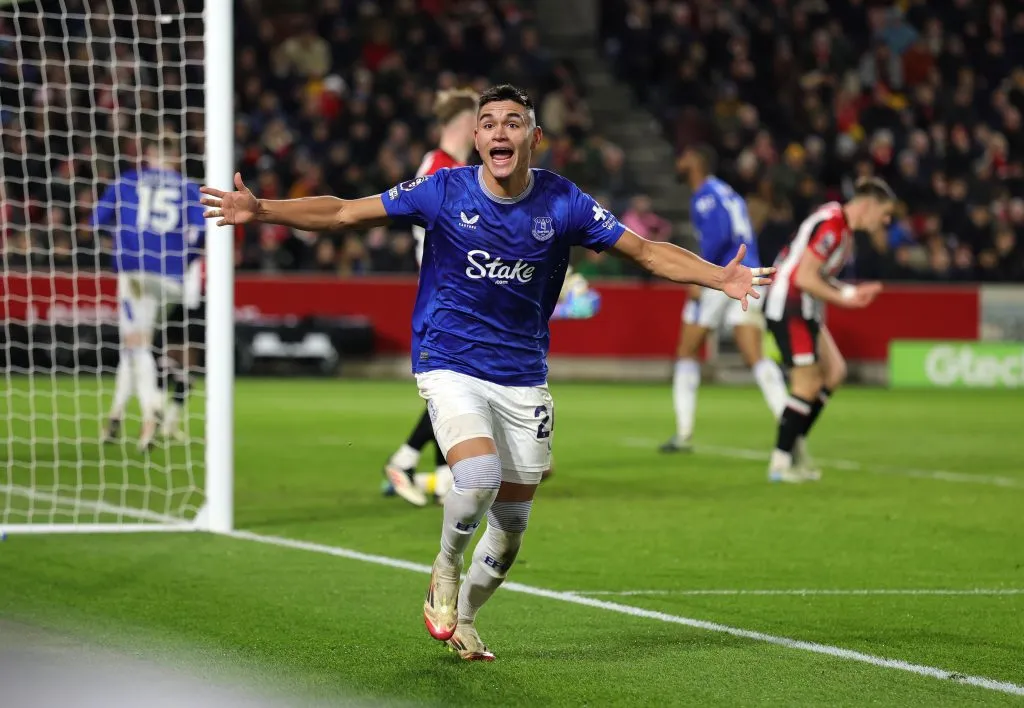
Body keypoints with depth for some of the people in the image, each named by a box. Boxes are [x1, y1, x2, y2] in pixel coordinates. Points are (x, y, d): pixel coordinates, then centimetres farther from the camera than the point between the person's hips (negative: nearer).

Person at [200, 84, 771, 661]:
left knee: (511, 526, 6)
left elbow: (648, 251, -1)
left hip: (524, 380, 3)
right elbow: (344, 213, -5)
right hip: (451, 368, -3)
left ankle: (464, 619, 34)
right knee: (479, 481, -27)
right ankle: (446, 569, 6)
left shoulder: (563, 203, -5)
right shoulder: (445, 192, -8)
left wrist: (720, 277, -14)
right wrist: (262, 210, -16)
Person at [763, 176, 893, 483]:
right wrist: (844, 298, -14)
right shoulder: (831, 225, -20)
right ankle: (780, 463, 1)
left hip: (803, 308, 10)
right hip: (787, 305, -10)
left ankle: (795, 443, 12)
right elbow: (804, 277, -22)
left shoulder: (844, 228, 12)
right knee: (808, 385, -7)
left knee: (834, 372, 8)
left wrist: (852, 291, 7)